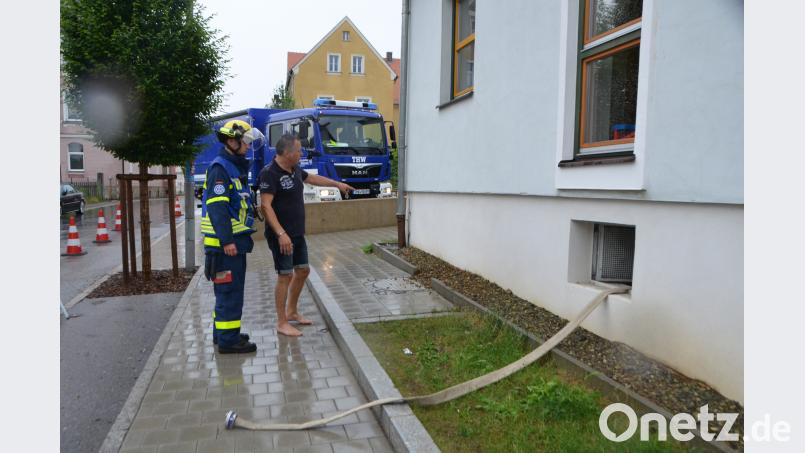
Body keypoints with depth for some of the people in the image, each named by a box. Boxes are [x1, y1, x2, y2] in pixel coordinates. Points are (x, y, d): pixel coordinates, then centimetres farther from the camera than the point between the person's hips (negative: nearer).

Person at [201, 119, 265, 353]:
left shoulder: (235, 167, 18)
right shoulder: (220, 168, -14)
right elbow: (217, 207, -22)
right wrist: (226, 240, -26)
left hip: (234, 241, 10)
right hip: (226, 243, -10)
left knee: (229, 290, 17)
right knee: (230, 290, -5)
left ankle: (222, 333, 29)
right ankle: (228, 340, 2)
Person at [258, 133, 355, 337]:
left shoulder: (295, 170, 9)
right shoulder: (269, 173, -17)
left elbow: (312, 178, 28)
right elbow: (265, 206, -23)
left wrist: (337, 184, 37)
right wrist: (281, 234, -29)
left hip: (298, 234, 9)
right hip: (282, 236, -9)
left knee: (303, 270, 16)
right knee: (285, 276, -3)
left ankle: (292, 312, 34)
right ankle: (281, 323, 11)